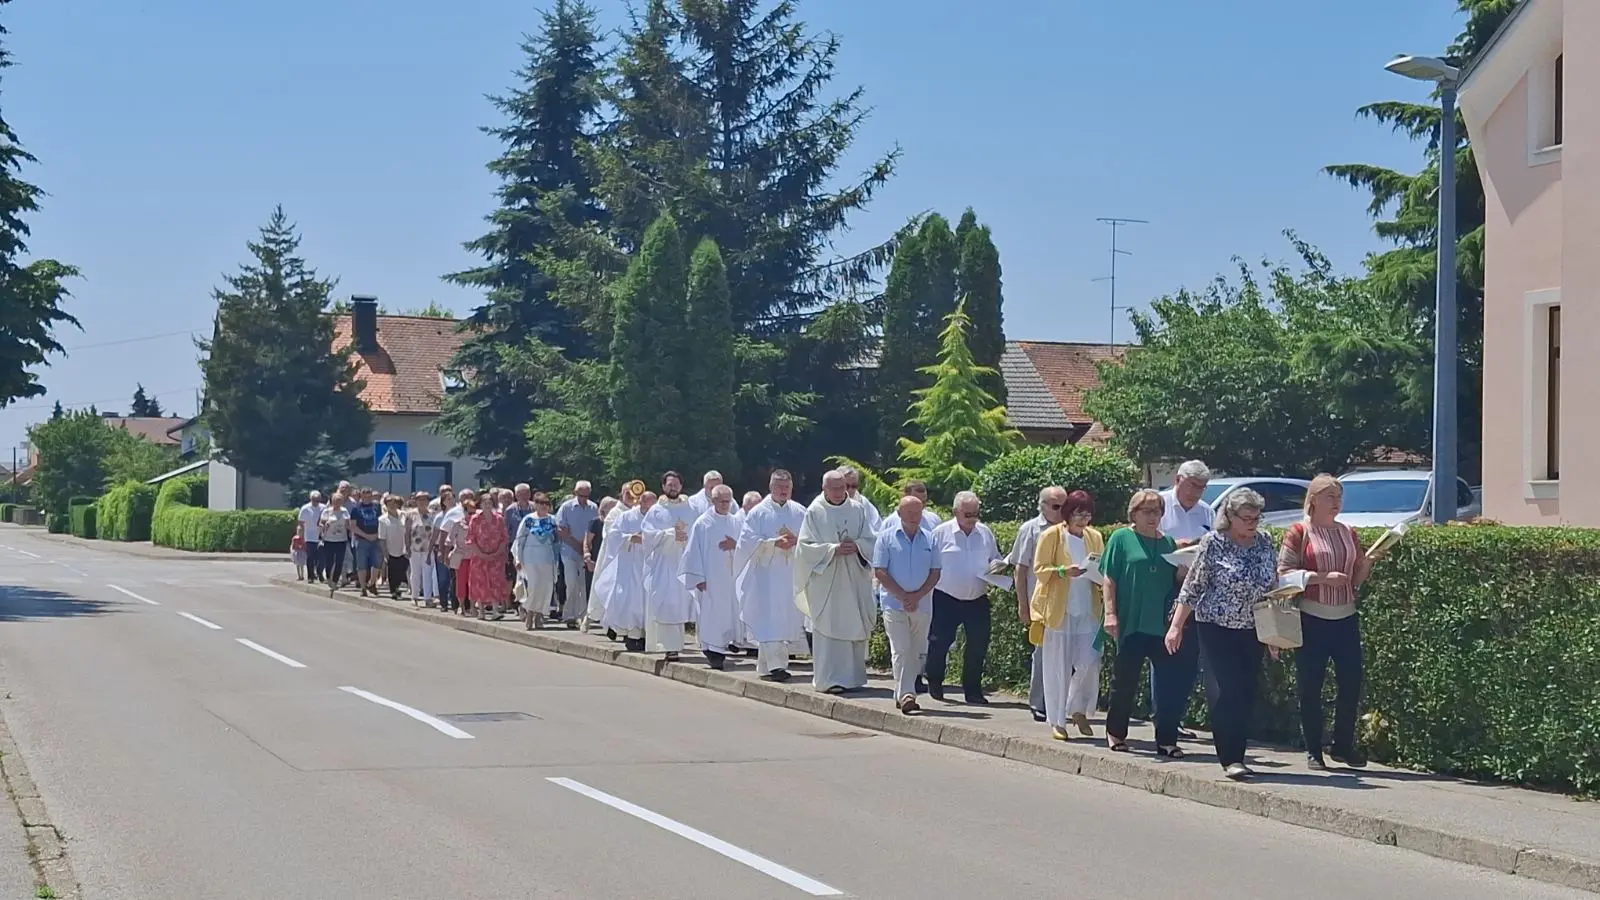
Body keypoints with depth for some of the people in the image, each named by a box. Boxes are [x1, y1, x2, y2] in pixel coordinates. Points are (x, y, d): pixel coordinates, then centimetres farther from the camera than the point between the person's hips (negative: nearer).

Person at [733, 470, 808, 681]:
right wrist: (774, 543, -18)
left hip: (792, 575, 4)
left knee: (789, 619, 6)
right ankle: (776, 664, -19)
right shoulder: (758, 512, 1)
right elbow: (748, 540, -7)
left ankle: (765, 665, 17)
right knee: (770, 619, -13)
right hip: (766, 575, -4)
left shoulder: (800, 513, 9)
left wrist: (796, 541, -13)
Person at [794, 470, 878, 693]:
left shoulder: (858, 510, 8)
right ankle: (829, 679, -6)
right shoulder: (814, 512, 0)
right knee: (828, 629, -7)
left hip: (854, 580, 3)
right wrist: (833, 549, -17)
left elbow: (870, 540, 7)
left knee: (855, 629, 5)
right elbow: (806, 545, -5)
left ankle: (853, 677, 14)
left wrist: (856, 546, -14)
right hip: (825, 580, -3)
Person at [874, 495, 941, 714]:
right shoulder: (886, 538, 1)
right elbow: (880, 572, -3)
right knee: (901, 651, -11)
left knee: (918, 653, 6)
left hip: (922, 605, 3)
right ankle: (905, 695, -17)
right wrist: (903, 596, -10)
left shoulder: (930, 539, 8)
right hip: (894, 604, -3)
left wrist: (917, 596, -8)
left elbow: (935, 573, 6)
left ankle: (902, 693, 17)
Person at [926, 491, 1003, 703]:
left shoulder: (985, 533, 9)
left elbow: (996, 559, 19)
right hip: (946, 599, -3)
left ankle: (973, 690, 13)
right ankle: (935, 684, 20)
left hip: (978, 600, 3)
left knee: (978, 645, 1)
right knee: (939, 642, -2)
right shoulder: (941, 533, -2)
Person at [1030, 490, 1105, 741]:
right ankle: (1057, 722, 6)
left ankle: (1079, 710, 17)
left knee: (1089, 662, -4)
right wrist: (1064, 571, -19)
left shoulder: (1095, 537, 12)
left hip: (1088, 610, 4)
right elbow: (1040, 568, -3)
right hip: (1059, 610, -4)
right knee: (1058, 667, -1)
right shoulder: (1052, 535, -1)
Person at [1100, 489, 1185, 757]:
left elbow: (1177, 581, 17)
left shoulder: (1168, 542, 14)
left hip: (1162, 624, 3)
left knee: (1168, 684, -2)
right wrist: (1110, 613, -10)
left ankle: (1167, 740, 2)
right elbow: (1109, 579, -1)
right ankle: (1116, 733, 22)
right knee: (1125, 681, 6)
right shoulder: (1121, 539, 3)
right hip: (1131, 624, -3)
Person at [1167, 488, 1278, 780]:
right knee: (1224, 693, -10)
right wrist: (1176, 626, -9)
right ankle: (1230, 758, -10)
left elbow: (1274, 587, 12)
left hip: (1252, 631, 5)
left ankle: (1237, 753, 14)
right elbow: (1193, 587, -7)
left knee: (1247, 695, 5)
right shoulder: (1214, 543, -10)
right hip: (1217, 629, -5)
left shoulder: (1264, 542, 3)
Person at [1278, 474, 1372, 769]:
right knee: (1310, 687, -1)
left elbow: (1357, 578, 18)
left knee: (1351, 682, 1)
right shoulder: (1299, 532, -1)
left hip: (1346, 617, 5)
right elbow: (1284, 572, -10)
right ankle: (1313, 751, 7)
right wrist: (1324, 577, -17)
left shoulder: (1348, 533, 14)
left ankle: (1343, 745, 15)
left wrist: (1368, 561, -2)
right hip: (1312, 619, -5)